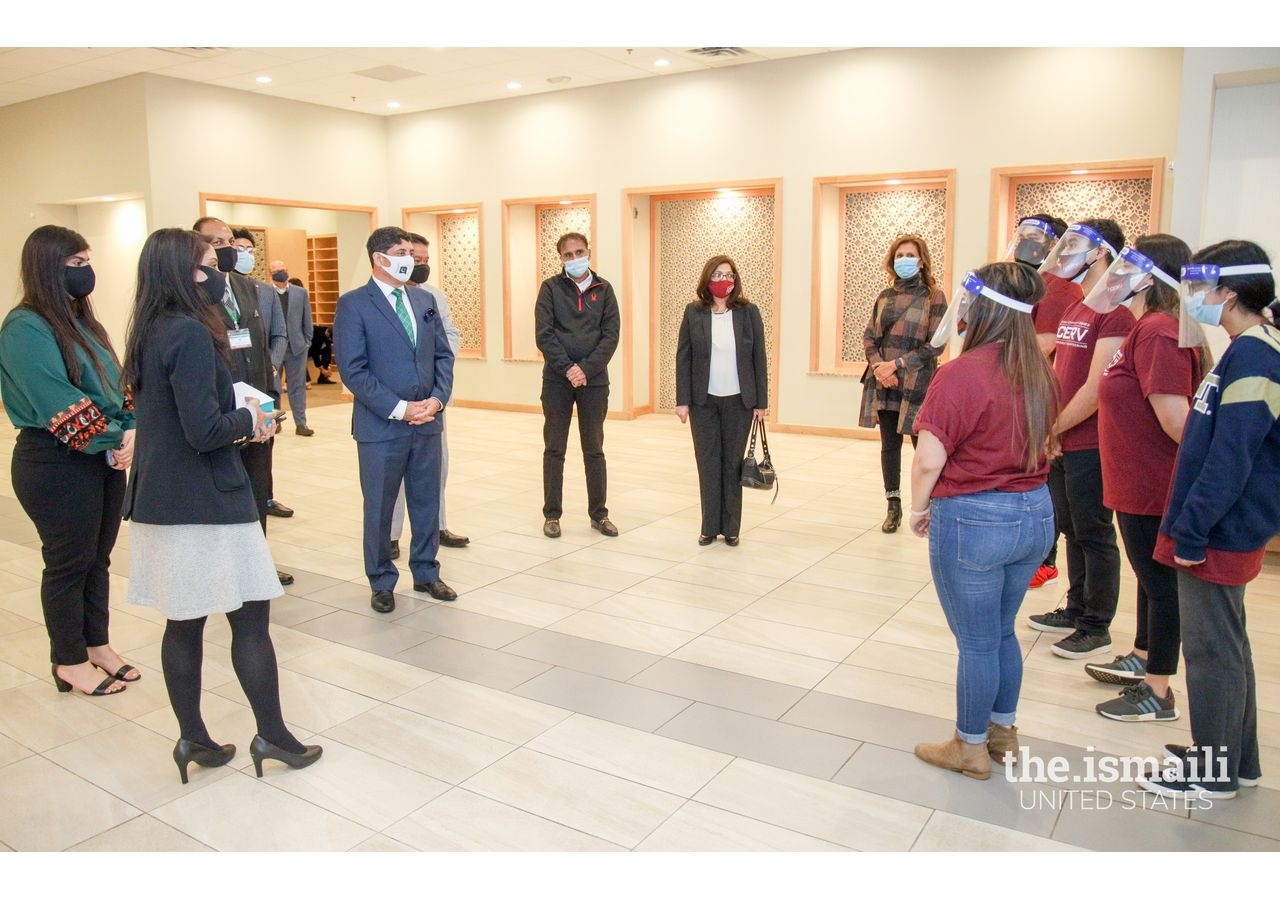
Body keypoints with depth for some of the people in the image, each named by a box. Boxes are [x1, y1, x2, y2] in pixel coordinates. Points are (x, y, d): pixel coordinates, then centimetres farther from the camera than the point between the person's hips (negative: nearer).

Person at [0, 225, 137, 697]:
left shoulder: (82, 321, 12)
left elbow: (114, 384, 10)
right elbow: (58, 405, -21)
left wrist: (130, 431, -6)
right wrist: (112, 439, -14)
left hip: (106, 458, 8)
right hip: (57, 465, -8)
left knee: (98, 557, 16)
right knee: (69, 562, 4)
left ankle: (98, 645, 30)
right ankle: (70, 662, 19)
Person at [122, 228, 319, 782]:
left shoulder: (149, 333, 10)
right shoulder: (190, 333, -18)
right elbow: (205, 431, -23)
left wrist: (241, 416, 4)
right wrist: (249, 419, -5)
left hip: (158, 501, 9)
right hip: (207, 503, -8)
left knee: (183, 623, 14)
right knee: (249, 619, 4)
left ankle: (192, 738, 25)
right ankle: (270, 736, 14)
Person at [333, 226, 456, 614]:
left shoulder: (425, 300, 10)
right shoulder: (353, 304, -7)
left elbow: (443, 355, 11)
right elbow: (353, 369, -12)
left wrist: (437, 398, -6)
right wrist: (398, 408, -16)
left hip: (427, 421, 5)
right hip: (381, 425, -5)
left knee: (427, 501, 13)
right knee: (379, 507, 7)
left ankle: (426, 572, 28)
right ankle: (382, 582, 22)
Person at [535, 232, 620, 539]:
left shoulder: (603, 289, 6)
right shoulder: (551, 288, 2)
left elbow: (611, 335, -2)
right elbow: (544, 334, -7)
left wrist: (586, 368, -13)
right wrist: (567, 368, -15)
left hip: (594, 379, 1)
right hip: (557, 379, -1)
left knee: (594, 450, 8)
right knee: (554, 449, 5)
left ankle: (599, 514, 17)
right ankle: (552, 514, 15)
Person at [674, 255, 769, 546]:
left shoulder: (748, 312, 1)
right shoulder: (693, 313, 2)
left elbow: (759, 358, 2)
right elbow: (683, 358, 2)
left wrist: (761, 401, -1)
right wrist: (682, 400, -4)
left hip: (739, 401, 0)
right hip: (703, 401, 0)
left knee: (733, 464, 6)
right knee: (708, 463, 5)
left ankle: (731, 528, 15)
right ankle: (710, 526, 13)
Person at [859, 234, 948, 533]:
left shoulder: (934, 297, -2)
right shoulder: (885, 296, 12)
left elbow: (935, 343, -9)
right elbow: (869, 337, 9)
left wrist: (897, 365, -14)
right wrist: (879, 367, -8)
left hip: (916, 385, -5)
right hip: (883, 385, 5)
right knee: (889, 446, 11)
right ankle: (894, 507, 22)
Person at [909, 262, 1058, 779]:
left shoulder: (962, 373, -19)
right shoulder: (1039, 373, 3)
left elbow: (929, 460, -20)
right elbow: (1041, 444, 14)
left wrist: (918, 509, -5)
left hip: (972, 519, -7)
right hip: (1035, 515, 7)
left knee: (977, 642, 9)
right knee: (1003, 632, 22)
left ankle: (970, 747, 26)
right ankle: (1002, 732, 38)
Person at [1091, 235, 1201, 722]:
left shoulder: (1157, 333, -23)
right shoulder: (1149, 328, 8)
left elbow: (1175, 418, -29)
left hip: (1153, 488, -10)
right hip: (1139, 484, 10)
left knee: (1161, 584, 3)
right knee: (1152, 578, 23)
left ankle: (1157, 693, 18)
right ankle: (1140, 661, 42)